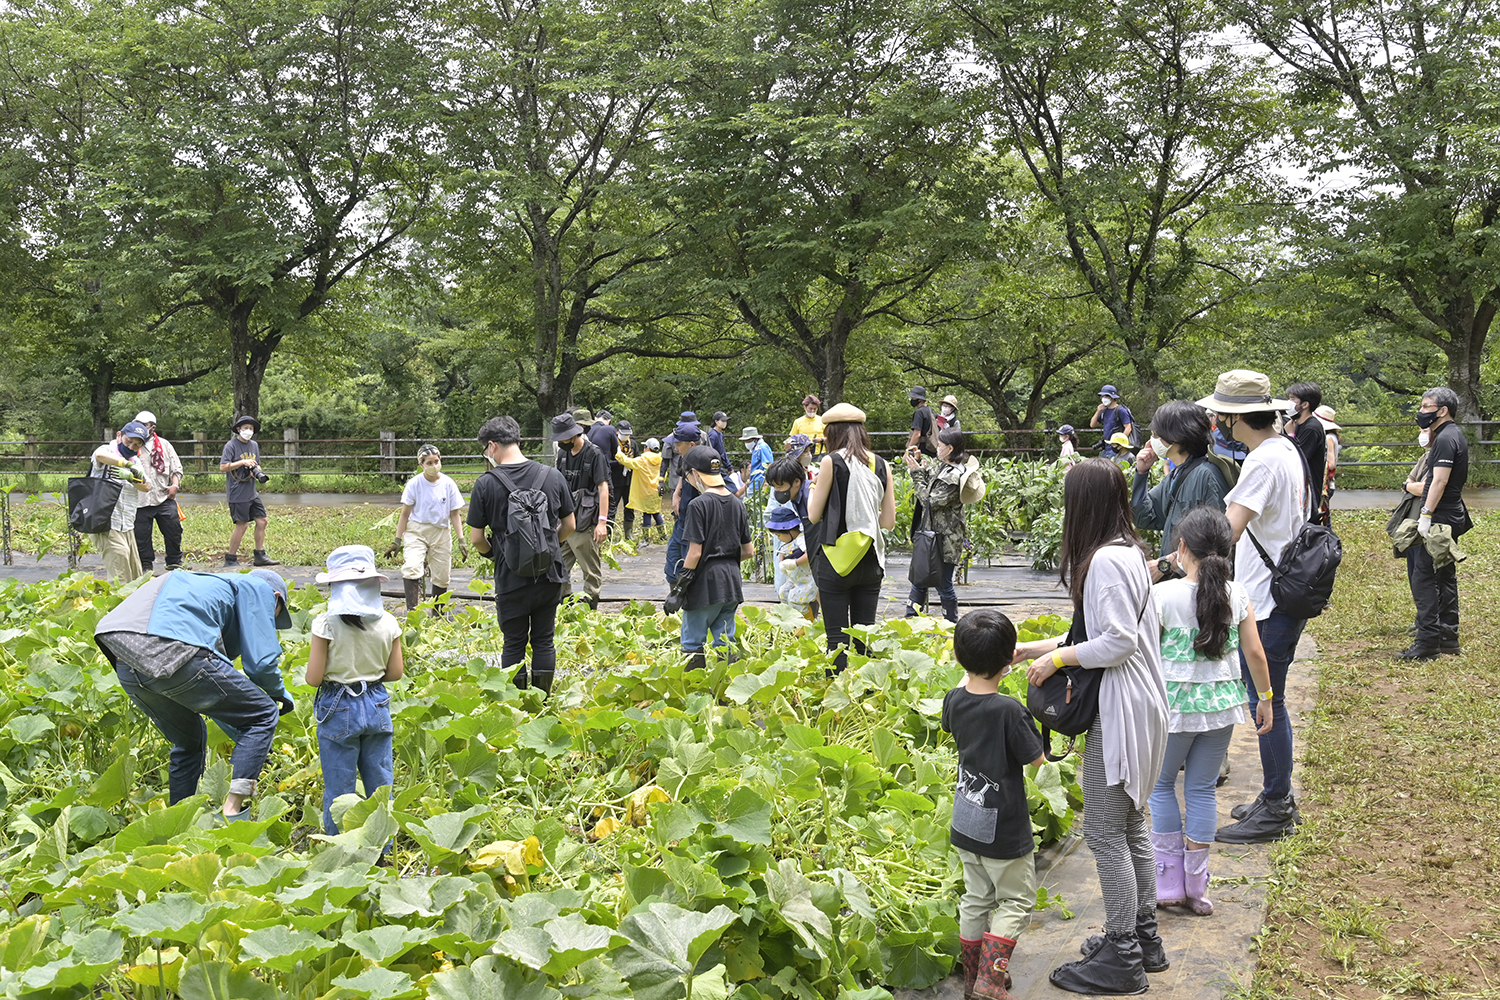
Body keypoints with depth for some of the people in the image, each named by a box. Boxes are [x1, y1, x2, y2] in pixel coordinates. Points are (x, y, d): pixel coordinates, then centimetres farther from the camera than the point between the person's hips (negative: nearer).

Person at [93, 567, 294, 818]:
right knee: (263, 714, 6)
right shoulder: (258, 588, 19)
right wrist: (280, 695, 28)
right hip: (174, 652, -9)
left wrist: (248, 743, 47)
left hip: (125, 665, 9)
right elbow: (261, 661, 6)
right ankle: (231, 815, -2)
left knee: (190, 742, 30)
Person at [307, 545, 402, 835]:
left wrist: (336, 673, 7)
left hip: (339, 709, -3)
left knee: (339, 789, 8)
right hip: (377, 707, 3)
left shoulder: (326, 624, -16)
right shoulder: (388, 623, -5)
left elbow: (313, 678, -14)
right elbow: (395, 673, 2)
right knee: (381, 784, 14)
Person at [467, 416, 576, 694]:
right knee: (544, 640, 14)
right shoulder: (552, 476, -2)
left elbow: (476, 539, -6)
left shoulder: (486, 484, -10)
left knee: (514, 644, 10)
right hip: (550, 576, 3)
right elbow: (569, 526, 7)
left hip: (511, 579, -3)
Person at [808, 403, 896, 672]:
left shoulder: (832, 461, -8)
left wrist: (813, 490, 14)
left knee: (837, 638, 1)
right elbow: (889, 521, 7)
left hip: (836, 559, -4)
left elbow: (814, 515, -4)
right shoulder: (881, 465, 5)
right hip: (871, 560, 5)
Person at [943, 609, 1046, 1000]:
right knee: (1016, 900, 11)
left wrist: (974, 667, 23)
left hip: (965, 823, 6)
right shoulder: (1009, 710, -25)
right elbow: (1038, 759, -14)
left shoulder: (954, 700, -6)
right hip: (1003, 829, -6)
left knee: (976, 899, 19)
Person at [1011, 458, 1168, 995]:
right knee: (1130, 825, 19)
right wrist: (1033, 648, 17)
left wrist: (1056, 659, -12)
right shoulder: (1124, 551, 12)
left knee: (1105, 831, -2)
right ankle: (1144, 938, 30)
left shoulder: (1107, 559, -21)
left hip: (1121, 710, -11)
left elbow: (1118, 642, -23)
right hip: (1136, 706, 11)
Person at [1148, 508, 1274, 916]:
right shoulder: (1238, 595, -3)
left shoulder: (1162, 595, -14)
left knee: (1162, 784, 15)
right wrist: (1265, 698, 15)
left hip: (1173, 705, -3)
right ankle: (1196, 886, 17)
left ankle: (1170, 881, 15)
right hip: (1222, 704, 4)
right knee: (1203, 789, 13)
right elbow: (1255, 654, 2)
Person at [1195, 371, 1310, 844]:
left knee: (1266, 705, 0)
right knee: (1269, 703, 18)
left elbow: (1227, 530, -31)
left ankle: (1274, 812, 10)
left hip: (1268, 606, -10)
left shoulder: (1264, 460, -21)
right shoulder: (1287, 449, 11)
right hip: (1283, 596, 10)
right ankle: (1279, 799, 30)